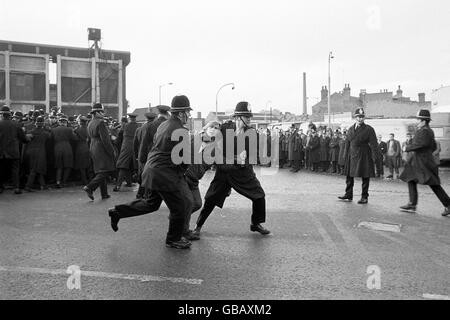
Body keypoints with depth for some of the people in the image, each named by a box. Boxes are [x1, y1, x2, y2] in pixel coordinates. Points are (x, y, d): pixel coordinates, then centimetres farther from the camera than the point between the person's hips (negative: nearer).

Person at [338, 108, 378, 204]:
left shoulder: (369, 129, -4)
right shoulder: (350, 129, 9)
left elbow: (373, 144, -7)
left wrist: (374, 158, -13)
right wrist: (346, 155, 9)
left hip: (364, 156, -5)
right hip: (352, 155, 5)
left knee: (365, 177, 2)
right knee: (349, 175, 11)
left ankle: (364, 197, 13)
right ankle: (348, 195, 23)